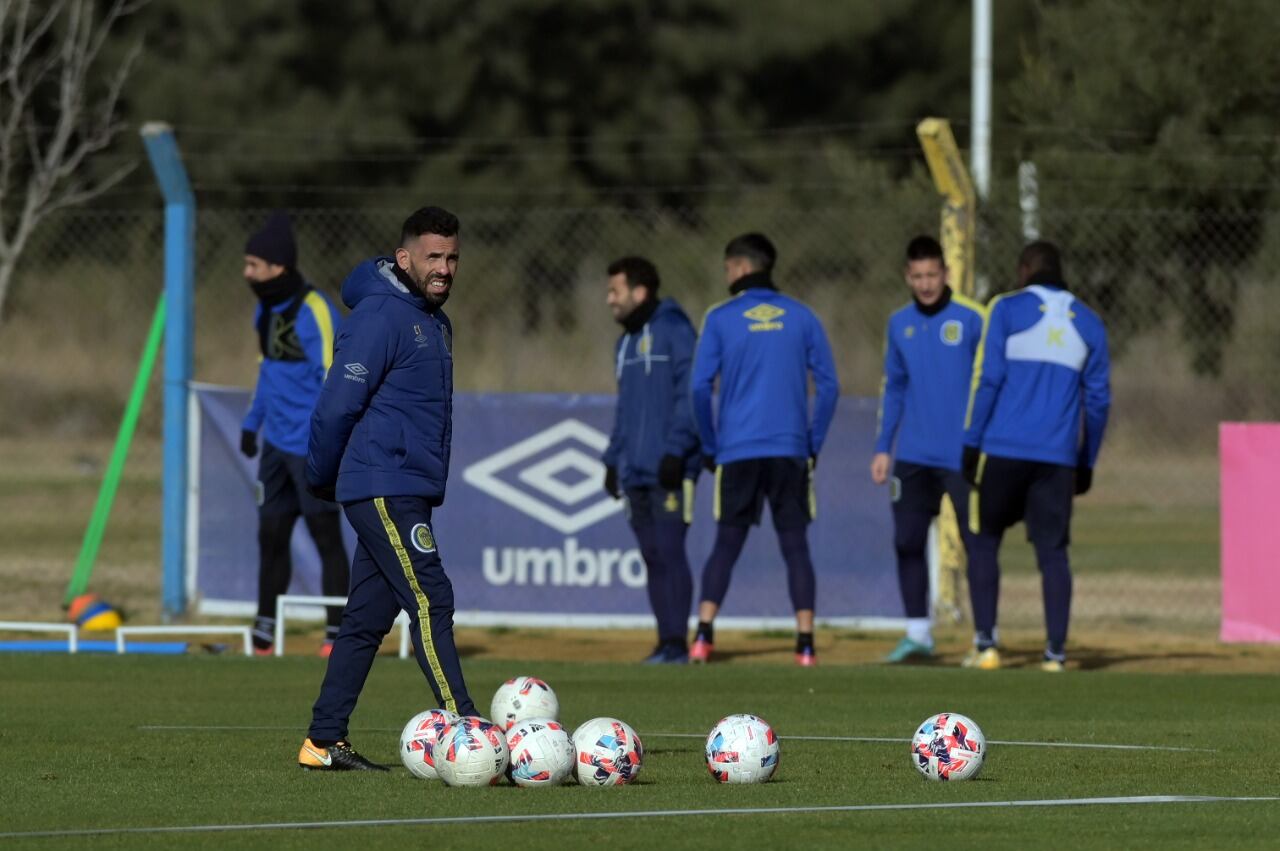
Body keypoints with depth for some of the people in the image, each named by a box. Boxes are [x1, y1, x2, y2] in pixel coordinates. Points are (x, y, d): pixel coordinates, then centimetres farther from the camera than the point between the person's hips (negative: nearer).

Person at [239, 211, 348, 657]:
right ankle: (264, 633, 17)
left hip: (312, 448, -8)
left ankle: (337, 633, 4)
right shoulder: (266, 310, 10)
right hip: (277, 444, 8)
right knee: (271, 534, 10)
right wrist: (252, 421, 21)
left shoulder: (314, 312, -17)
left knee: (326, 536, -2)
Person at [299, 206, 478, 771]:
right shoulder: (380, 316, -12)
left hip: (409, 491, 9)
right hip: (383, 490, -9)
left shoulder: (434, 321, 18)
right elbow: (337, 406, -13)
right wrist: (322, 479, -2)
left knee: (367, 618, 9)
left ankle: (324, 741, 12)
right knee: (429, 602, -14)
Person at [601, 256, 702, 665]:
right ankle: (666, 643, 9)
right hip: (635, 472, 8)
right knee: (652, 556, 7)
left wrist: (676, 450, -19)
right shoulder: (625, 343, 20)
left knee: (669, 551, -12)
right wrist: (613, 460, 20)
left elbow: (692, 394, -13)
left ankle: (677, 643, -12)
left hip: (669, 469, -8)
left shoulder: (674, 331, -6)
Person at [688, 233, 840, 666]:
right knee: (795, 545, 4)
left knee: (726, 545, 7)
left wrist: (710, 447, 6)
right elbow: (828, 385, 3)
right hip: (790, 451, 1)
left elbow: (699, 387, -4)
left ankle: (704, 634, -5)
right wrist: (814, 444, 10)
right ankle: (805, 642, -3)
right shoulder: (801, 317, 5)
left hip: (736, 452, -1)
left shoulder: (720, 319, 0)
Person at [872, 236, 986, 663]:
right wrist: (882, 448, 12)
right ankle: (918, 633, 15)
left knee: (977, 544, -2)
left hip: (962, 457, -5)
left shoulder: (972, 319, -6)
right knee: (907, 543, 5)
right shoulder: (899, 324, 9)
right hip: (913, 457, 5)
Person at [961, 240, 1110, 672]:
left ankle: (985, 644, 1)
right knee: (1053, 551, 4)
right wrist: (1086, 462, 17)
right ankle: (1056, 650, -3)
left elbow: (987, 379, -7)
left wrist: (972, 442, -3)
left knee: (984, 541, 9)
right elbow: (1098, 399, 11)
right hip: (1059, 457, 2)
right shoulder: (1088, 323, 11)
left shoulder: (1006, 310, 0)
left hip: (1003, 451, -2)